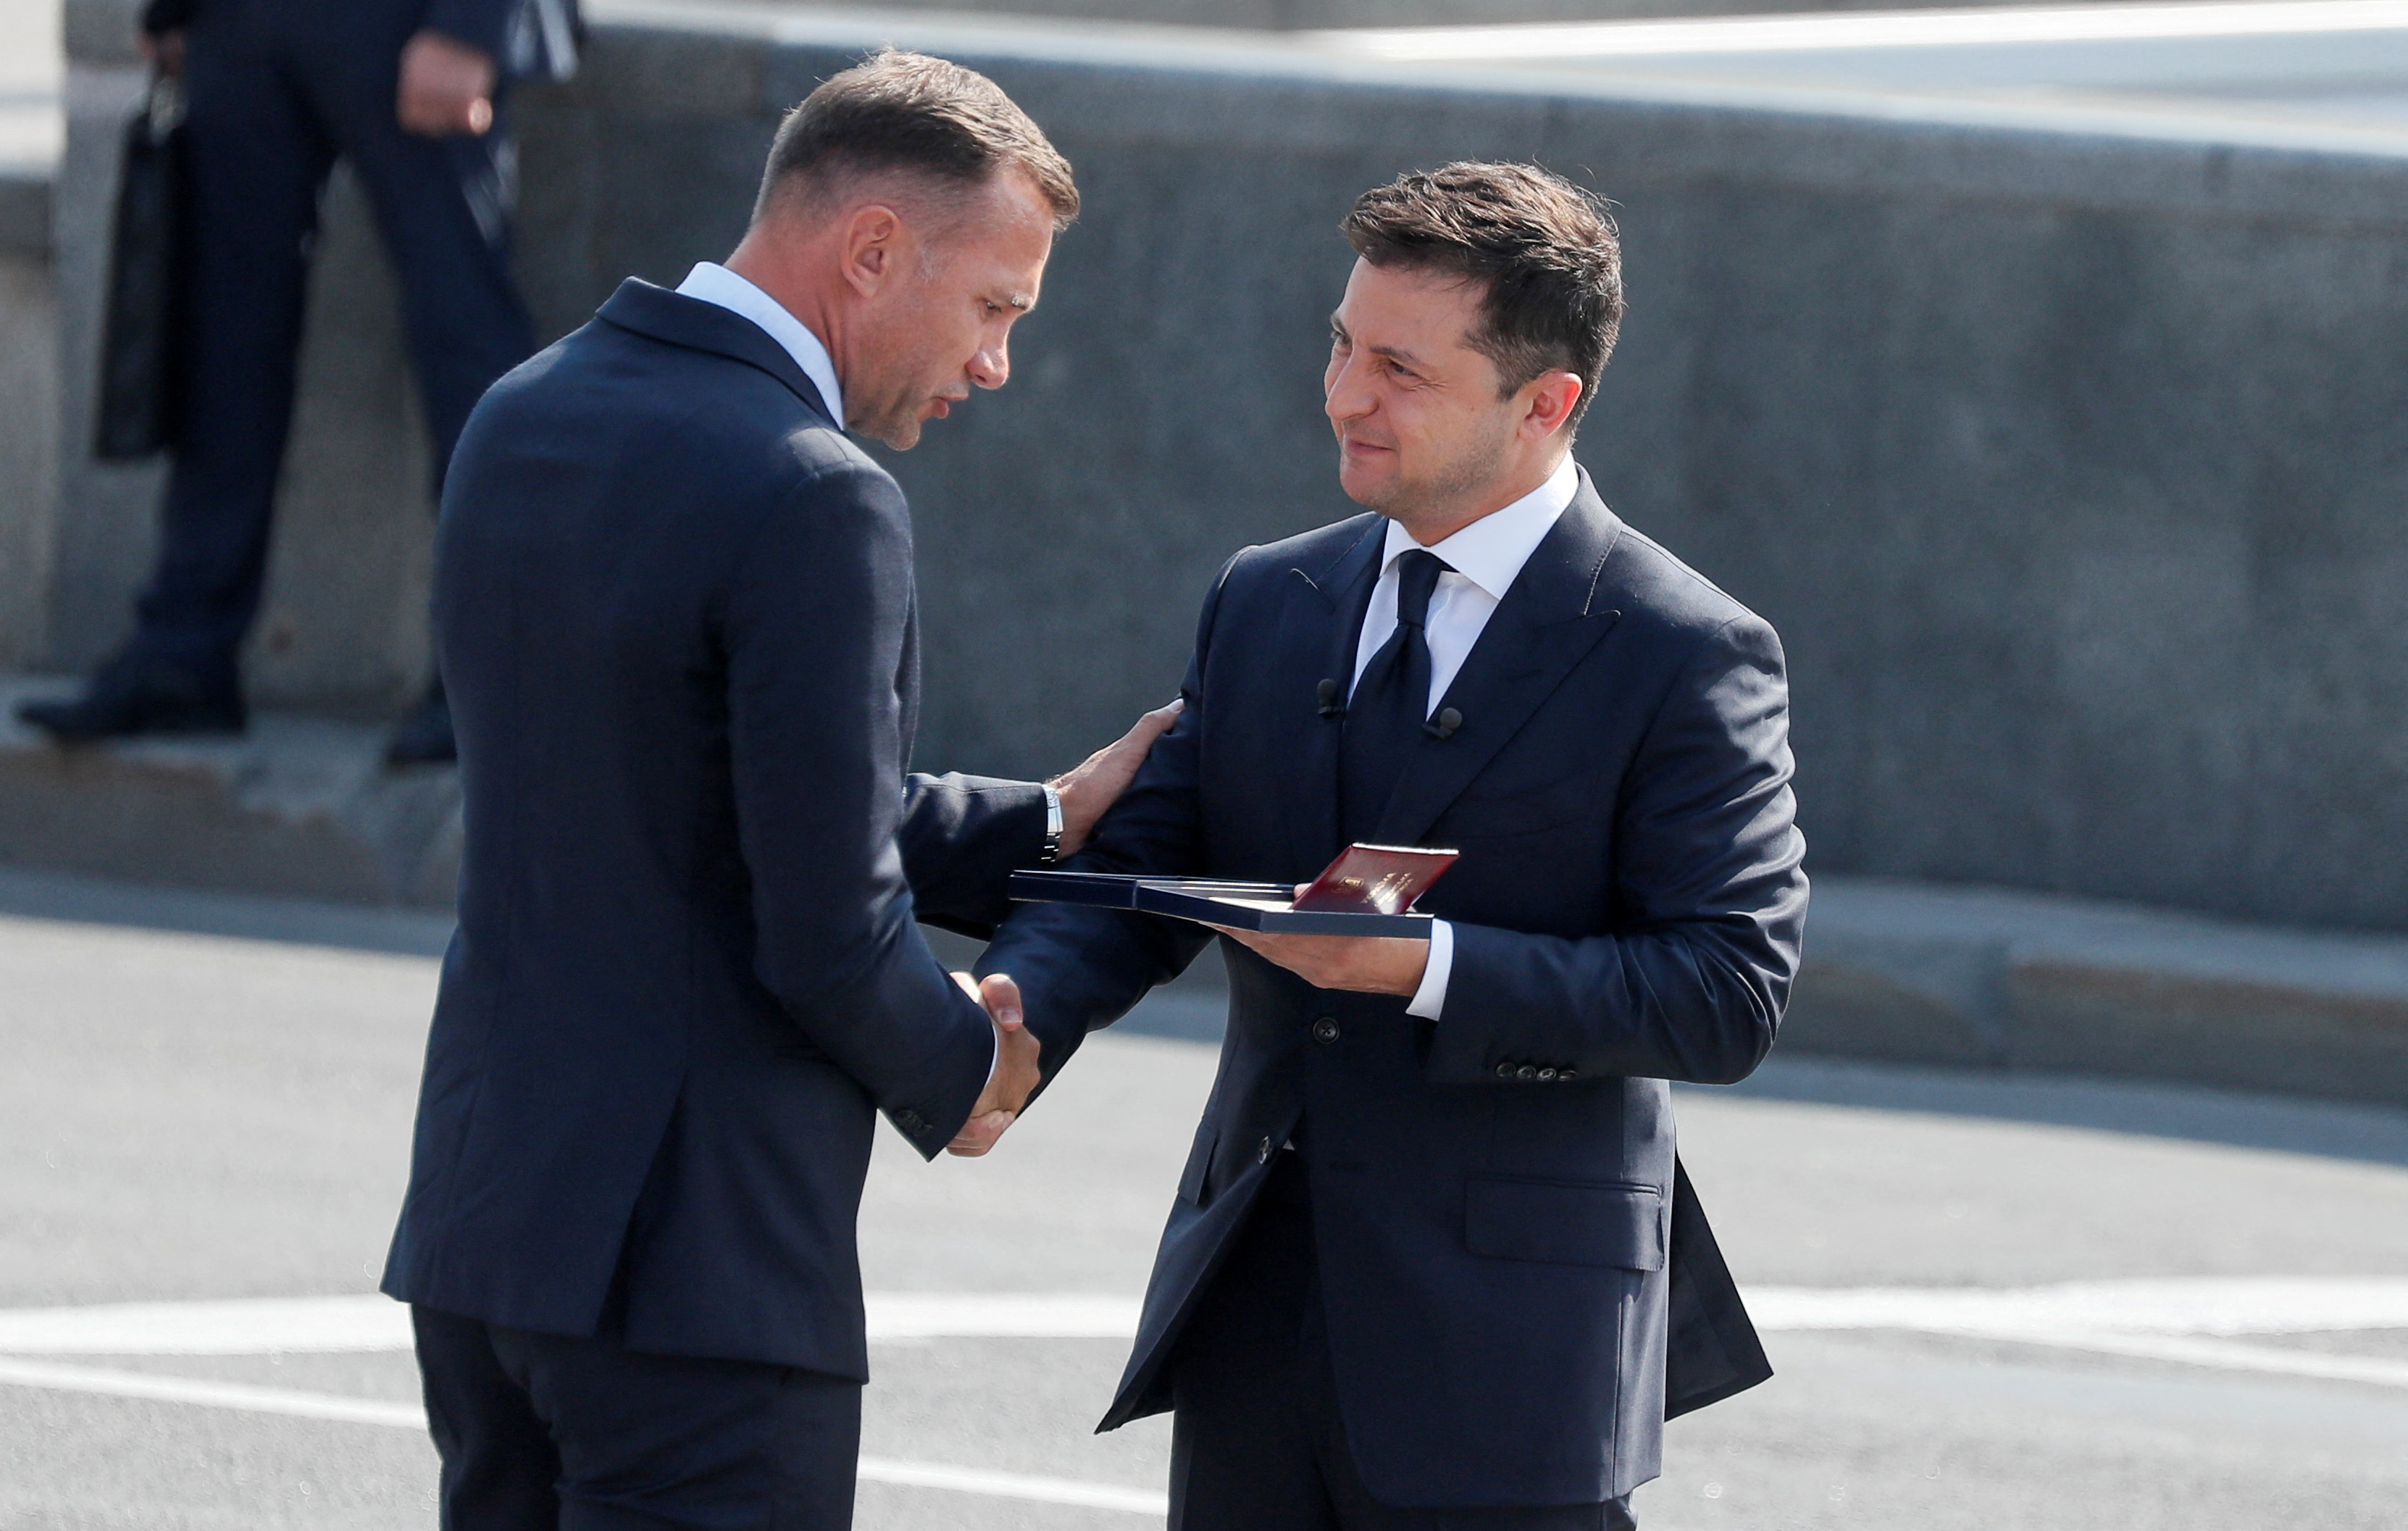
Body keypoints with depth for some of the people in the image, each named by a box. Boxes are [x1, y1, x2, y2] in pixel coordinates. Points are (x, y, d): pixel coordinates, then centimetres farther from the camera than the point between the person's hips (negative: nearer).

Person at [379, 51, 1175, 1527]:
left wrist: (1043, 829, 16)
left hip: (480, 1224, 9)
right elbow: (831, 937, -18)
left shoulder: (522, 424, 9)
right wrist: (960, 1073, 2)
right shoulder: (812, 504, -18)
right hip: (697, 1272, -9)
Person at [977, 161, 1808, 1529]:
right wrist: (1017, 1011, -13)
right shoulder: (1266, 604, 13)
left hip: (1502, 1365, -6)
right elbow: (1135, 866, 9)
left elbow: (1732, 992, -13)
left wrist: (1431, 968, -23)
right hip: (1251, 1337, 6)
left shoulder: (1686, 657, -7)